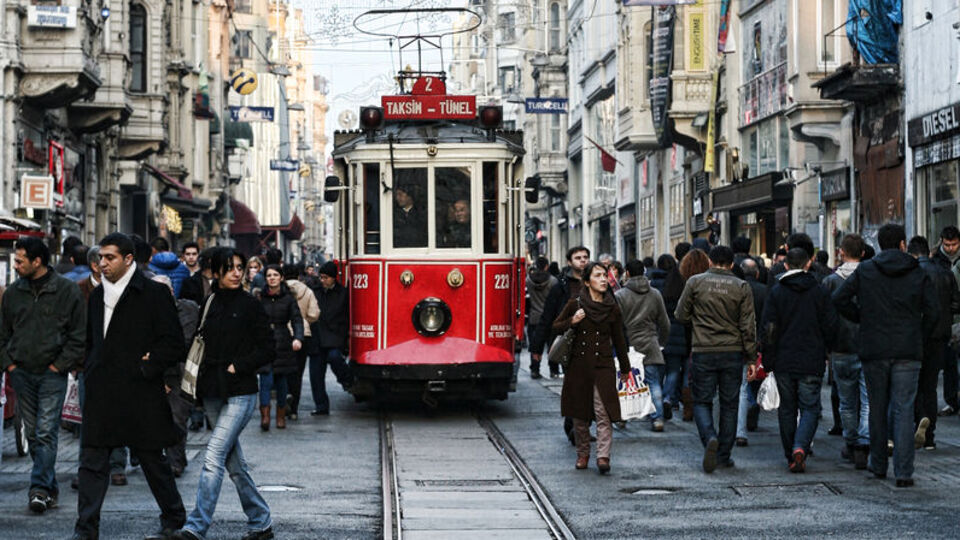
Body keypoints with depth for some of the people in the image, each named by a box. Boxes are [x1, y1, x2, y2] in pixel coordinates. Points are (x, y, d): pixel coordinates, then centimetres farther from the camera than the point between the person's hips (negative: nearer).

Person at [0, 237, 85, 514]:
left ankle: (40, 488, -10)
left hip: (52, 374, -4)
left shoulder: (67, 290, -4)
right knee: (32, 433, 8)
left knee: (46, 432, -10)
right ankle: (49, 487, 17)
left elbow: (79, 335, -2)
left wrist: (60, 364, -7)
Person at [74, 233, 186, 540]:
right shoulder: (98, 295, 13)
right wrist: (90, 373, 11)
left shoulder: (154, 294, -7)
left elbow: (174, 344, -8)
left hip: (140, 396, -5)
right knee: (92, 462, 0)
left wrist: (144, 369, -12)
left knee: (152, 460, 7)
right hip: (100, 395, 5)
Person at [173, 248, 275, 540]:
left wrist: (237, 367, -12)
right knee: (234, 463, 12)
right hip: (213, 392, 6)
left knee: (214, 457, -14)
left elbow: (268, 350, -4)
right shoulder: (209, 304, 9)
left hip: (240, 394, -6)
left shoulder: (250, 305, -4)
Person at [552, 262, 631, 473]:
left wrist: (625, 368, 16)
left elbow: (619, 341, 12)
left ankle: (603, 456, -13)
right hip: (579, 366, 1)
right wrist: (572, 322, -12)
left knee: (603, 412, -11)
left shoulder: (612, 309, 3)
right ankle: (583, 453, 20)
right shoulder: (575, 304, 0)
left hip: (603, 366, -1)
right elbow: (555, 327, 8)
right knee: (579, 413, 6)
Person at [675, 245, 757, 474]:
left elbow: (682, 315, 3)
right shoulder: (741, 287, -1)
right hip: (733, 352, 1)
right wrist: (751, 358, 4)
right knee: (729, 404, 11)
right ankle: (724, 455, 14)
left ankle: (709, 438, -19)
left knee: (702, 401, 8)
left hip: (704, 352, -1)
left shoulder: (695, 282, -3)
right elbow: (748, 326, -1)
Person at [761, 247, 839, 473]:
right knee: (810, 408, 2)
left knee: (787, 409, 12)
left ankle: (790, 456, 15)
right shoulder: (820, 292, -1)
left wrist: (768, 361, 1)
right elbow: (830, 327, 1)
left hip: (783, 361, 1)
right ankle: (801, 447, -20)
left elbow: (769, 329, -4)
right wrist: (823, 352, 17)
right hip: (812, 362, -1)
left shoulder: (776, 292, -2)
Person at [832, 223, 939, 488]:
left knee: (877, 409, 14)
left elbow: (839, 299, -3)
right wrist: (919, 340, 8)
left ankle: (878, 465, 23)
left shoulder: (865, 270, 2)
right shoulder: (918, 274, 1)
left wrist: (862, 319, 9)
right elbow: (932, 312, -4)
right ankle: (903, 473, -7)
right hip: (908, 353, -1)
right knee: (903, 411, -1)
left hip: (874, 351, 1)